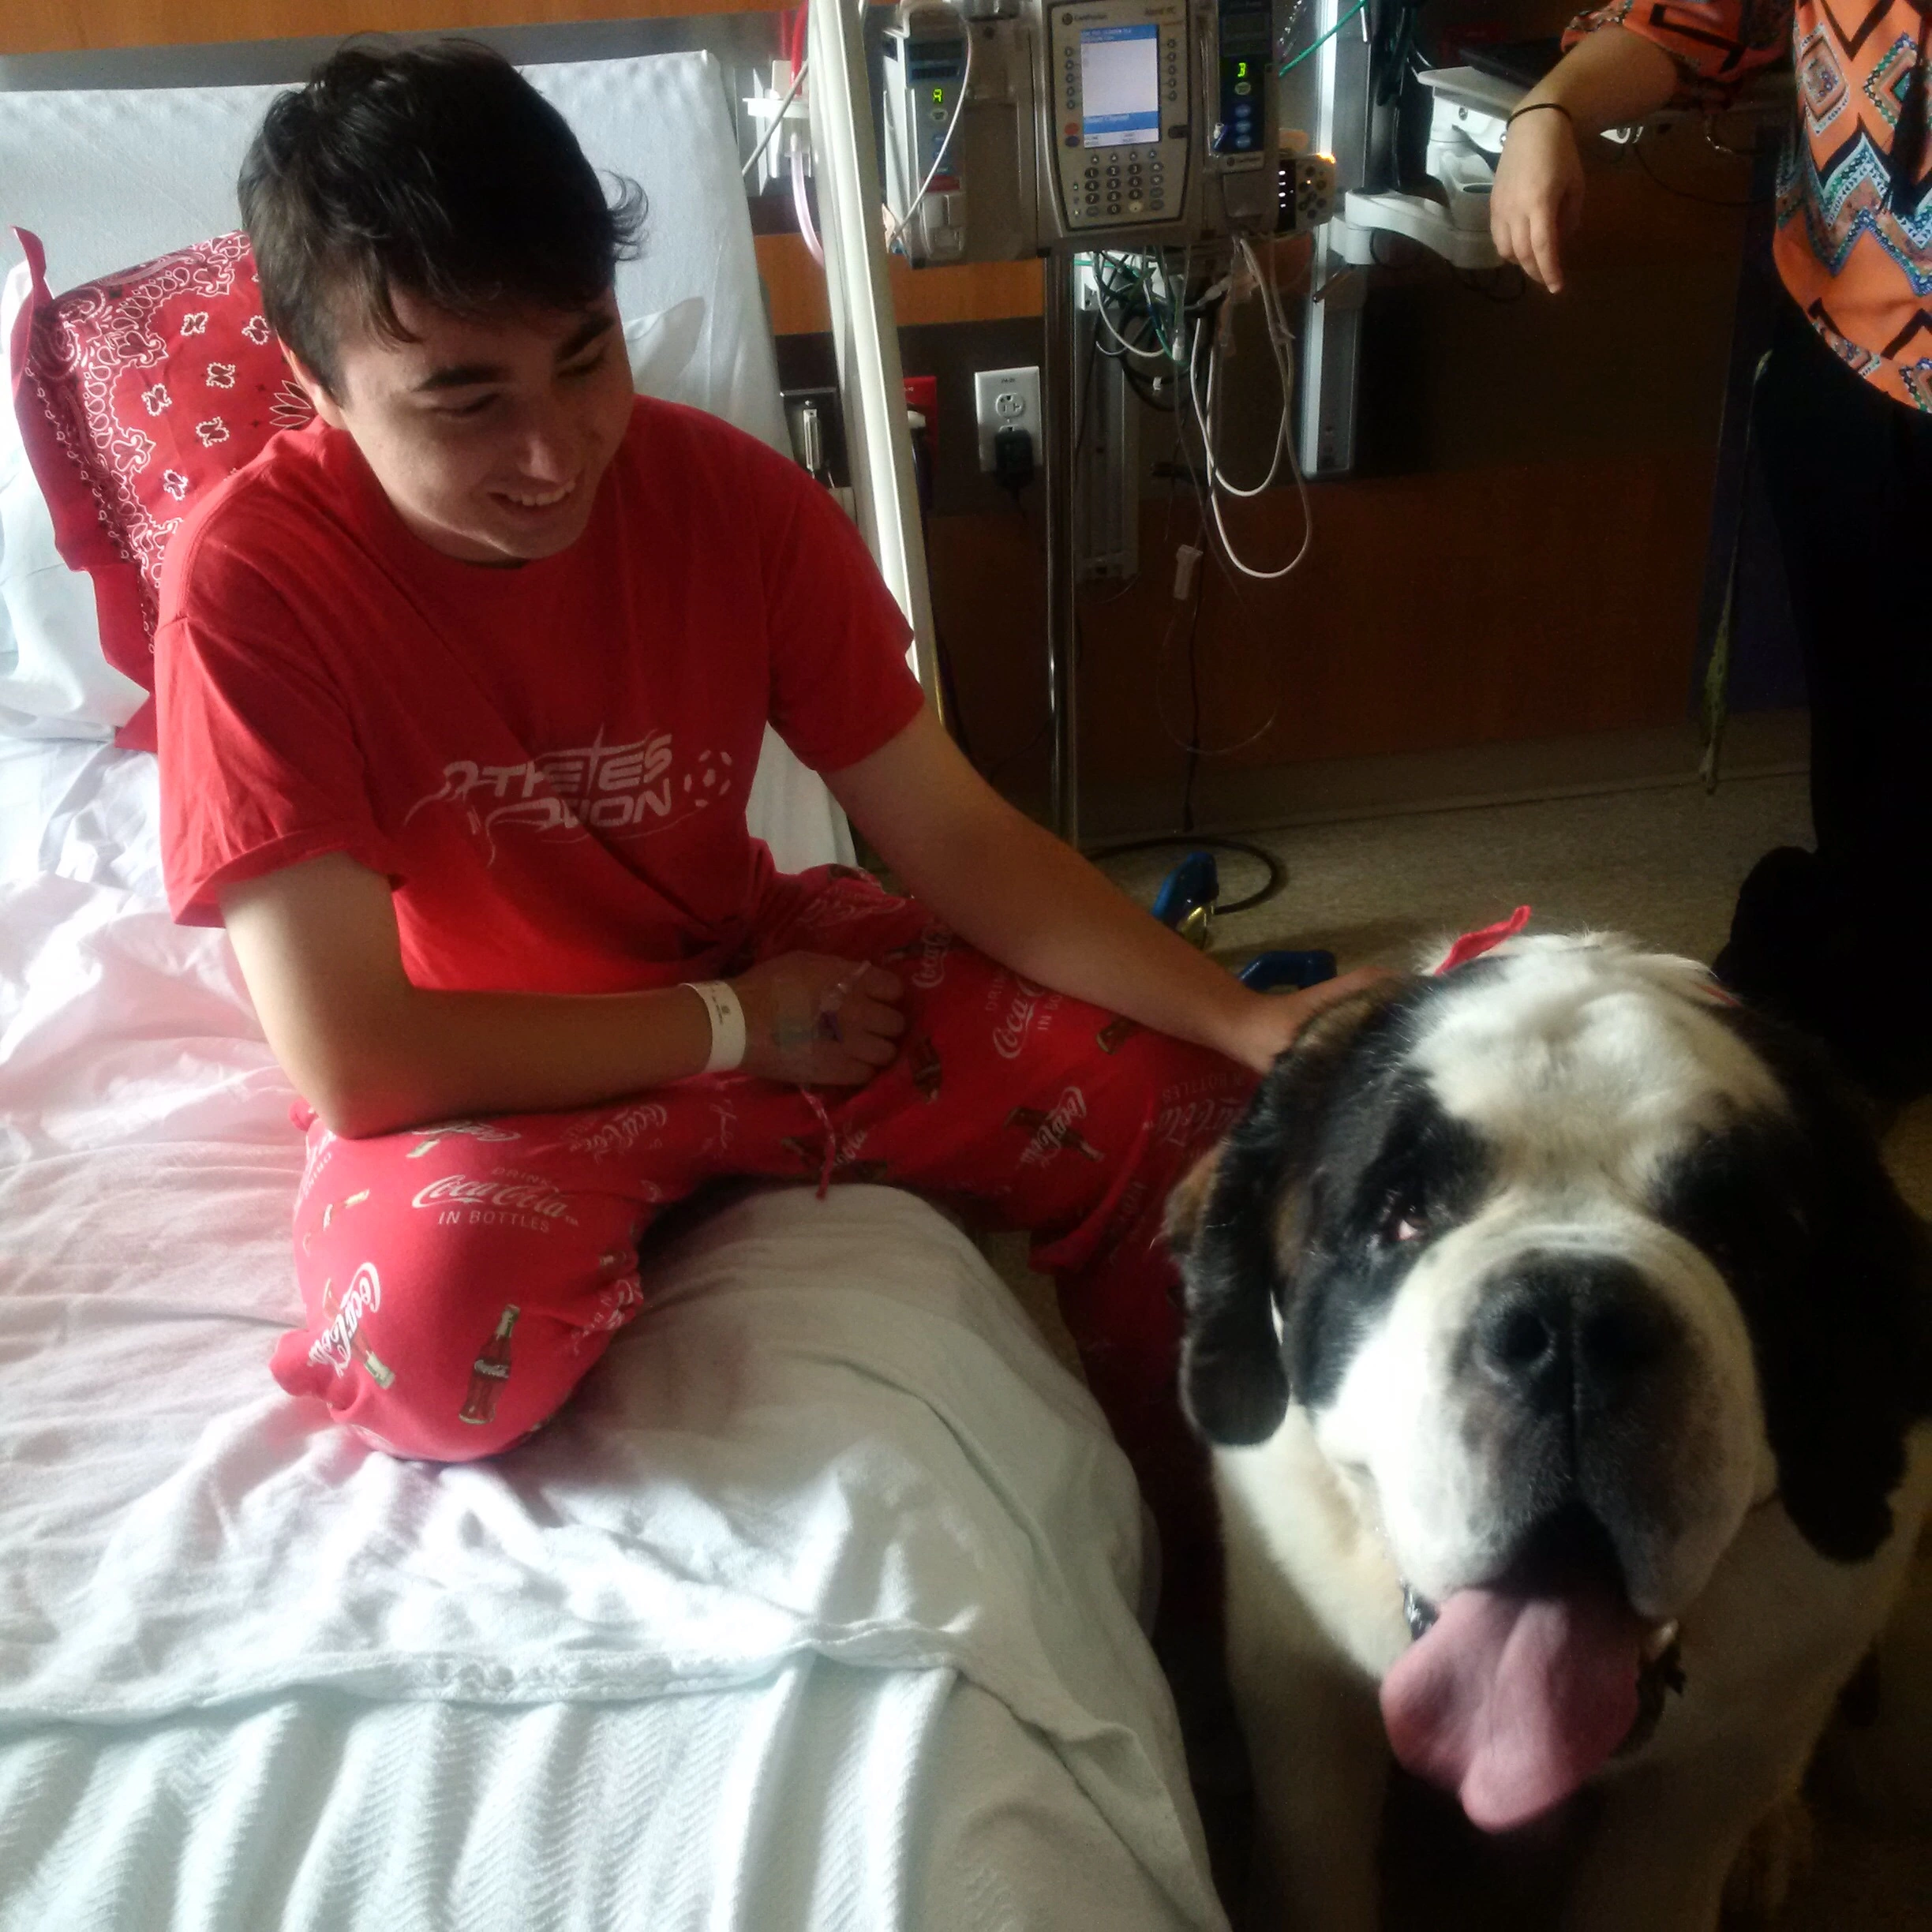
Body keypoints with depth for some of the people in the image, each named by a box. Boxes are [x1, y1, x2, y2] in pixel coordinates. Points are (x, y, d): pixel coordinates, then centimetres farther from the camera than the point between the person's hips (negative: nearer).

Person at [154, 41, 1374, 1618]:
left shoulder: (734, 496, -14)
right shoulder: (254, 582, -24)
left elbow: (953, 836, -10)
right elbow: (355, 1060, -26)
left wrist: (1244, 1021, -23)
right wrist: (734, 1027, -18)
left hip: (752, 966, 4)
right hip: (476, 1074, -3)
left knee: (1167, 1106, -11)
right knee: (437, 1326, -38)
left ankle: (1202, 1546, 15)